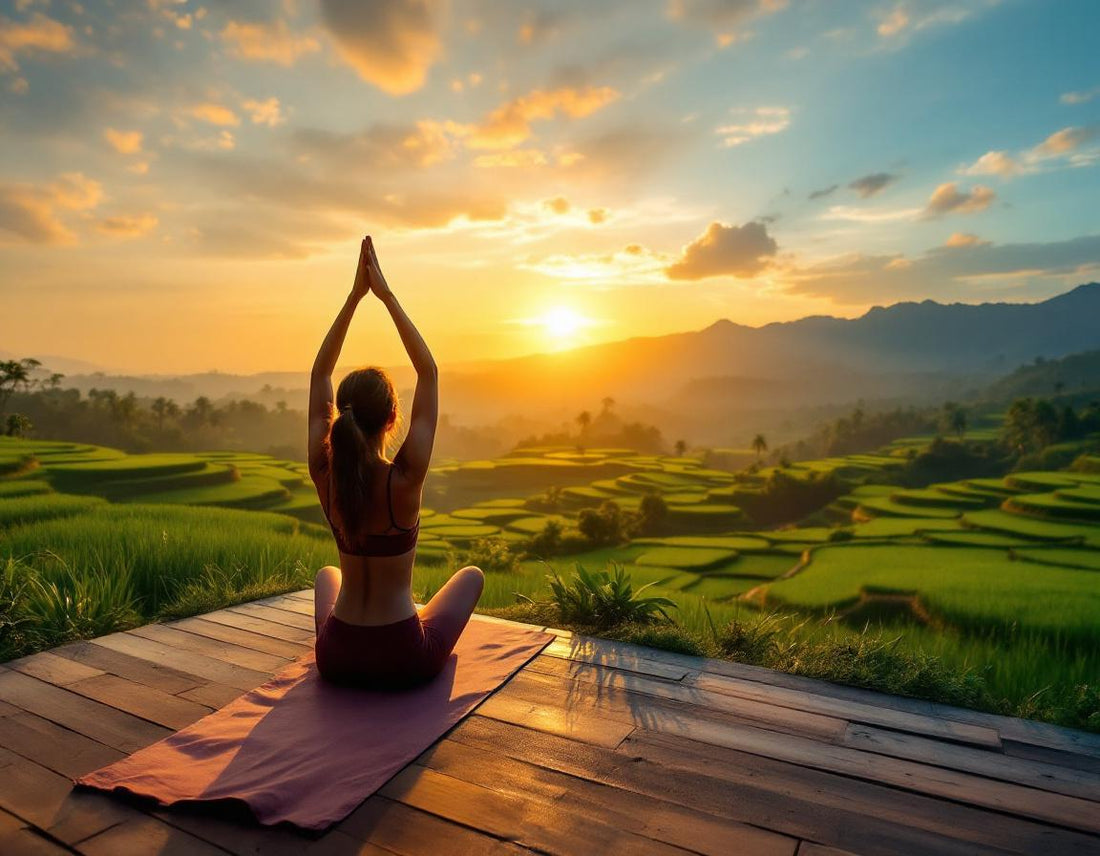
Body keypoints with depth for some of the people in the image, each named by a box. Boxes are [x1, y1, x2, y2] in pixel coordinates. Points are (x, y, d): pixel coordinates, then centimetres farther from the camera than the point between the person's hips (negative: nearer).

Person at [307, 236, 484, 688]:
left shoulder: (325, 473, -14)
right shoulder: (404, 478, -23)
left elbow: (319, 375, -3)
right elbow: (429, 372, -15)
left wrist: (355, 294, -3)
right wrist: (386, 295, -11)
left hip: (336, 657, 4)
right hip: (405, 659, -4)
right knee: (472, 574, 25)